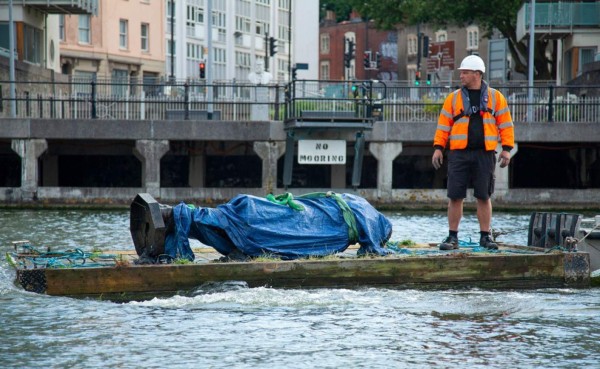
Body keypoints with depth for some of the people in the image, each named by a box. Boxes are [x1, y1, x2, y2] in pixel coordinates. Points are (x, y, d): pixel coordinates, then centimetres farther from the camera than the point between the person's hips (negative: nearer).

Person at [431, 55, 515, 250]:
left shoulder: (495, 97, 6)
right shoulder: (454, 98, 8)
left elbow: (506, 124, 6)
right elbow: (443, 125, 7)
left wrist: (506, 149, -2)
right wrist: (438, 148, -1)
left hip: (485, 154, -1)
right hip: (459, 154, 1)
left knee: (484, 197, 4)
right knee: (455, 196, -1)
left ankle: (485, 236, 13)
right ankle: (452, 237, 6)